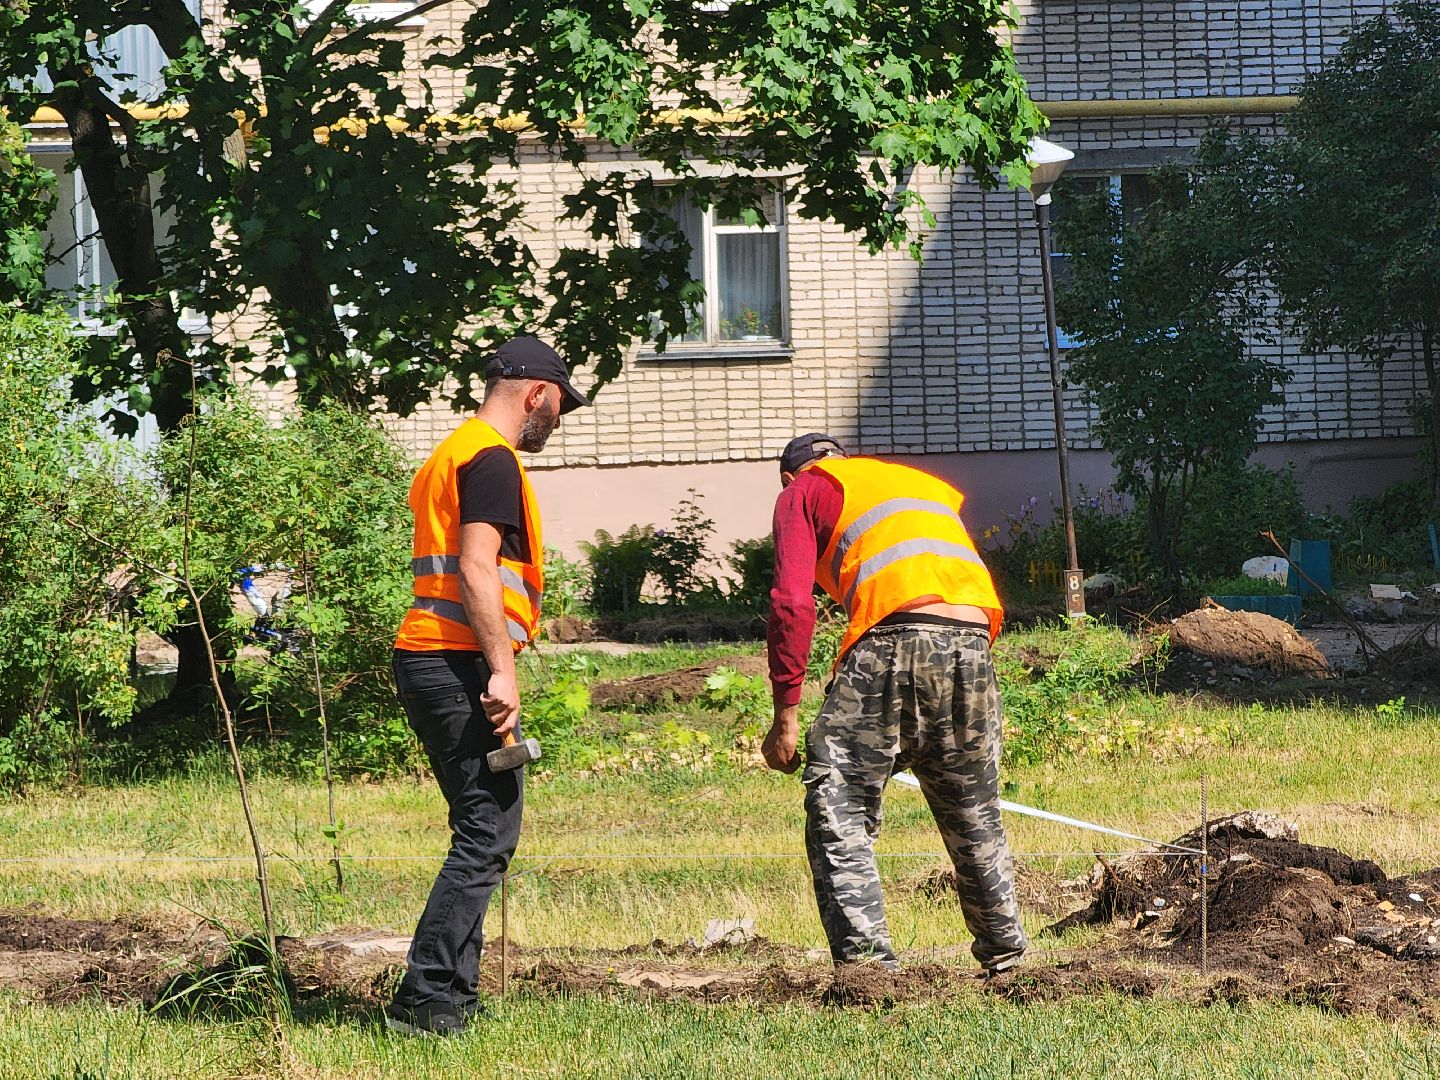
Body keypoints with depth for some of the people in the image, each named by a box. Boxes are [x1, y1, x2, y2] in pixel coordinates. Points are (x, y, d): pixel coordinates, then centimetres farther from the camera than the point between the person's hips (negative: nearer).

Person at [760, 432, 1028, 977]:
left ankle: (866, 958, -16)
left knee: (837, 812, -2)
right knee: (974, 815, 22)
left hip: (894, 641, -5)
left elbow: (793, 602, 3)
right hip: (973, 643, 6)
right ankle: (1004, 957, 31)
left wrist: (785, 714, 1)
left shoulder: (803, 492, 18)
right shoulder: (928, 485, 35)